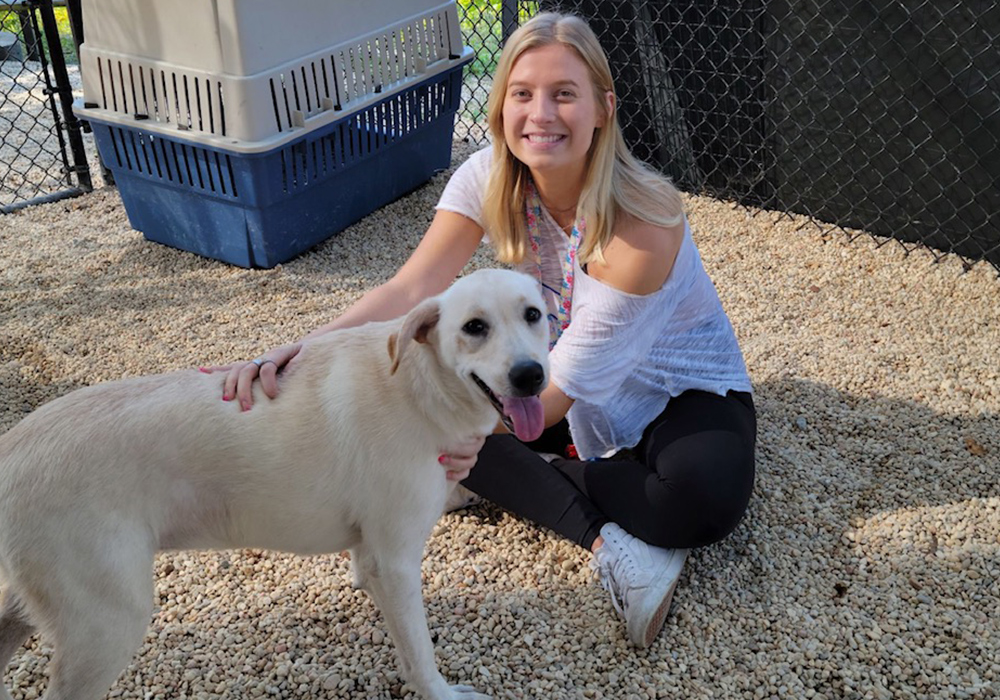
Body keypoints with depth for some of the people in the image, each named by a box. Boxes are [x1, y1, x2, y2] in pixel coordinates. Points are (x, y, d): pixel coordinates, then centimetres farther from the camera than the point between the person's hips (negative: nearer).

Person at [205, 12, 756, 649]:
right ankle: (604, 536, -20)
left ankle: (522, 482, -14)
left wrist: (482, 439, -46)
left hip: (684, 384, -4)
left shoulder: (644, 220, -32)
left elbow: (565, 384, -31)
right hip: (571, 380, 5)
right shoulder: (489, 179, -18)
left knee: (704, 499, -36)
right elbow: (410, 291, -28)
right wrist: (301, 350, -44)